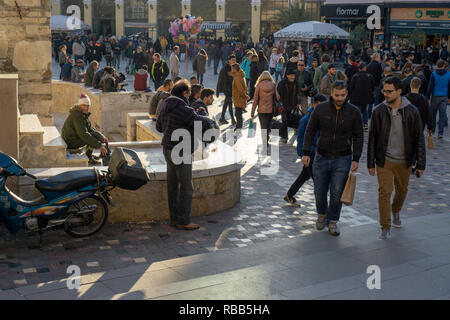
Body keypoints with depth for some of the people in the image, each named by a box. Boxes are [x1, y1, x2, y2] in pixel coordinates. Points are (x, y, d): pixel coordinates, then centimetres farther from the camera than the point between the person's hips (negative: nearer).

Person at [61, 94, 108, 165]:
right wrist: (99, 146, -34)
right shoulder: (77, 115, -24)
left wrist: (101, 136, -6)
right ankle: (88, 157, -5)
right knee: (94, 136, -17)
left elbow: (90, 129, 12)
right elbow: (83, 134, -32)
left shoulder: (84, 114, 7)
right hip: (71, 141, -10)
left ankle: (89, 154, 19)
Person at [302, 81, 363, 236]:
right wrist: (306, 153, -6)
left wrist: (356, 159, -4)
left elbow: (358, 137, 2)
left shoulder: (354, 112, -5)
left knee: (337, 193, -1)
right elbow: (310, 131, 1)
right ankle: (322, 215, 35)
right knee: (319, 191, 9)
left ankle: (333, 221, 17)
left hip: (342, 159, -1)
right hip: (321, 157, 1)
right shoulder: (320, 109, -5)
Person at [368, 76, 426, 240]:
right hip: (384, 160, -1)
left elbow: (419, 139, -1)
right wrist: (370, 163, 0)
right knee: (384, 192, -6)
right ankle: (385, 228, 5)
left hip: (404, 162, 1)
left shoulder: (412, 112, -6)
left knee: (402, 191, 17)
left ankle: (396, 211, 48)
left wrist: (420, 164, -3)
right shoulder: (378, 111, -4)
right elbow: (372, 139, 1)